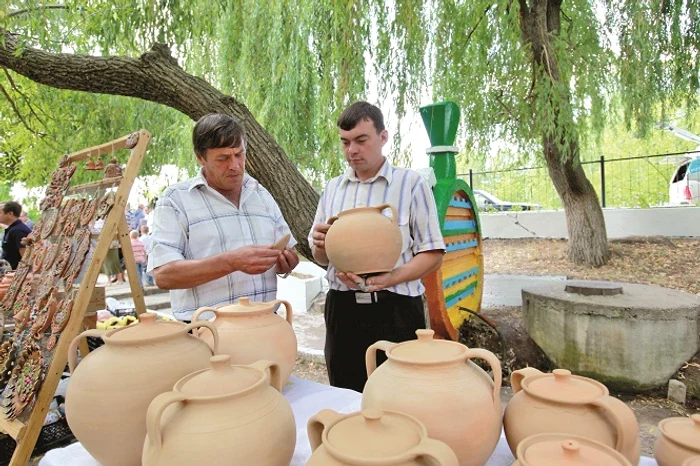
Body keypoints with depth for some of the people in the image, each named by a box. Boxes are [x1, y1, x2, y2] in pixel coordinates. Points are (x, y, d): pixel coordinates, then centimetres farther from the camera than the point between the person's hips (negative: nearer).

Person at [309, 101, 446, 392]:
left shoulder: (411, 184, -4)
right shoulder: (332, 189, 10)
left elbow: (433, 255, -6)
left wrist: (387, 279, -21)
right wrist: (320, 245, -8)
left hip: (395, 311, -4)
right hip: (342, 310, 4)